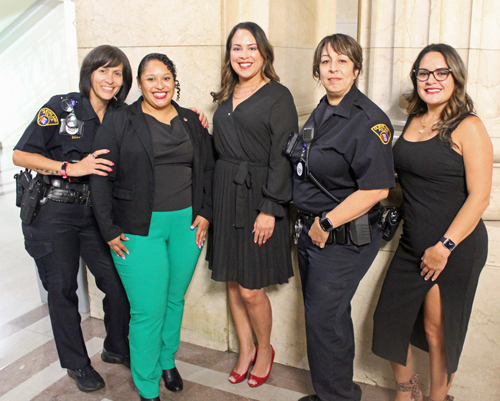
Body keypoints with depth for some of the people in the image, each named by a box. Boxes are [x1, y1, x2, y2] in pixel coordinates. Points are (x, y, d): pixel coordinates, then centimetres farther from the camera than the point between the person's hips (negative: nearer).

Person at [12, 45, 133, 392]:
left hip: (95, 212, 4)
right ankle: (77, 364, 28)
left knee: (119, 283, 3)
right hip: (54, 212, -3)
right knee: (62, 289, 7)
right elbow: (21, 155, -9)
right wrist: (71, 168, -20)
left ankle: (116, 348, 30)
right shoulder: (62, 107, -8)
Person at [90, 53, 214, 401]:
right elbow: (101, 179, -3)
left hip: (187, 224, 4)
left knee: (175, 299, 15)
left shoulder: (192, 122, 11)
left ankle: (168, 360, 39)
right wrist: (109, 229, -7)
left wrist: (205, 212, 4)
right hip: (140, 229, -3)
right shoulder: (119, 123, -1)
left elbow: (207, 170, 15)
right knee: (149, 311, -2)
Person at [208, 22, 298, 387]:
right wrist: (211, 203, 5)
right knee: (233, 282, 13)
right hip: (225, 195, 6)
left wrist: (270, 209, -16)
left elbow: (283, 158, -11)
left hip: (259, 198, -6)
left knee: (250, 289, -1)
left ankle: (265, 350, 26)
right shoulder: (225, 97, 13)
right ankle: (245, 350, 32)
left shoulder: (278, 96, -6)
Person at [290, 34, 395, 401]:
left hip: (344, 239, -8)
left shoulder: (369, 120, -17)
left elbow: (376, 189, -23)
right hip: (312, 231, 8)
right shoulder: (320, 114, 10)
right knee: (329, 315, 19)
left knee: (324, 319, 1)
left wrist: (327, 224, -18)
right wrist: (310, 225, 14)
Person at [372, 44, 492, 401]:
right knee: (389, 319, 9)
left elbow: (479, 197, -15)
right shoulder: (414, 122, 9)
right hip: (413, 244, 6)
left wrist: (445, 246, -17)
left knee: (437, 331, 7)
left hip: (456, 247, -6)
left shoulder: (468, 128, -11)